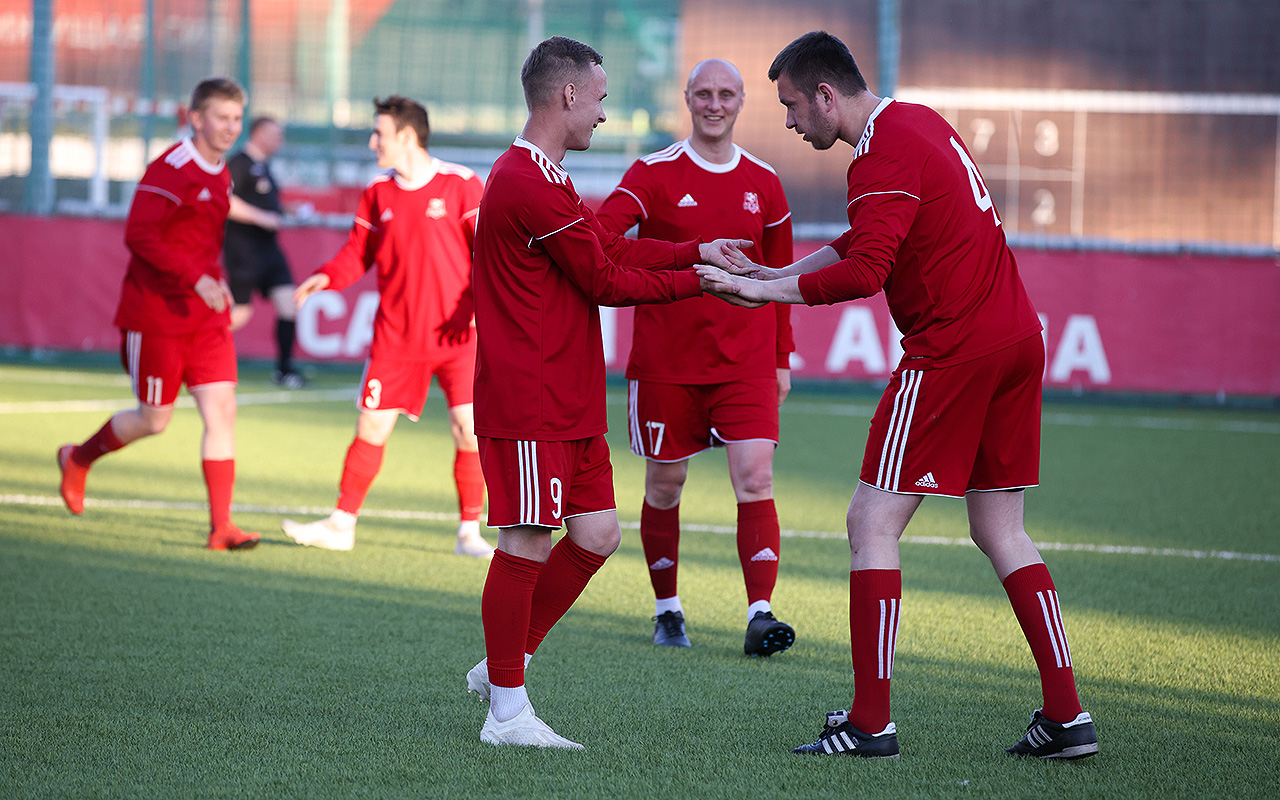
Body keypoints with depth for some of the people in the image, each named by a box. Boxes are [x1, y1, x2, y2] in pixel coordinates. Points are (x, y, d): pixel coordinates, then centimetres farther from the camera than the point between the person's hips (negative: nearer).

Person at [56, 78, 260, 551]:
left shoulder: (221, 175, 11)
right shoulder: (170, 170, -16)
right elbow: (138, 236, -23)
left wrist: (217, 282, 15)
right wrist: (196, 278, -28)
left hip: (206, 317, 7)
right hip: (156, 315, -7)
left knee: (222, 410, -6)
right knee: (155, 420, 4)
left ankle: (221, 526, -6)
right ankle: (78, 459, 31)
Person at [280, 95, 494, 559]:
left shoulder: (461, 185, -6)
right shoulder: (377, 193, 7)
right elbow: (359, 252, 11)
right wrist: (326, 278, -7)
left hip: (455, 334, -3)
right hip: (395, 337, 3)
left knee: (468, 429, -8)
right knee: (371, 425, 3)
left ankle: (469, 533, 4)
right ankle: (341, 525, 12)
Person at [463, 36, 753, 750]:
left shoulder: (537, 179, 19)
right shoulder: (535, 188, -16)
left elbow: (612, 247, 21)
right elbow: (606, 281, -11)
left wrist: (697, 251, 16)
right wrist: (698, 281, -3)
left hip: (570, 402, 11)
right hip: (529, 403, -11)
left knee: (597, 535, 10)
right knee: (528, 546, -6)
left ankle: (506, 664, 20)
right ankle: (507, 711, 1)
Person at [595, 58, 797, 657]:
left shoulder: (763, 184, 8)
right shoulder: (655, 174, -2)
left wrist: (782, 358, 16)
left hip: (746, 358, 2)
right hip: (665, 359, -1)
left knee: (755, 479, -12)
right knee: (664, 486, 6)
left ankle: (761, 614, -17)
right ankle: (667, 611, 22)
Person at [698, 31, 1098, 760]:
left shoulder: (886, 153, -14)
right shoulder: (921, 121, 16)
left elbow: (864, 271, -24)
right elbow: (866, 241, 24)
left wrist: (765, 290, -15)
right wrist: (775, 272, 17)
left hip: (950, 351, -9)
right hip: (1016, 338, 9)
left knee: (873, 524, -3)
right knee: (1001, 532, 12)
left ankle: (871, 722, -4)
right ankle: (1067, 717, 8)